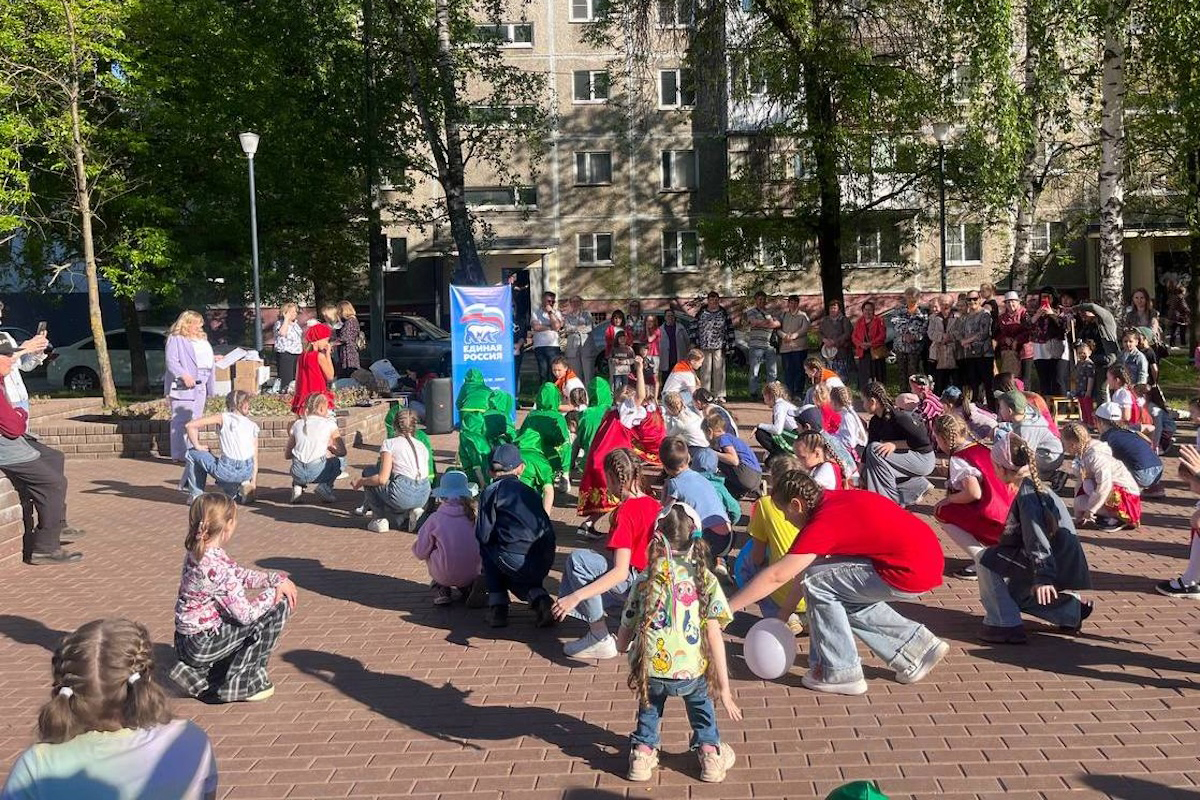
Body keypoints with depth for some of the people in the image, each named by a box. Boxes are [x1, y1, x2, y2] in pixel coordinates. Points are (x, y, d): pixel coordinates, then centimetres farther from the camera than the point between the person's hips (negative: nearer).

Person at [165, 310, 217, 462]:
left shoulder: (203, 340, 21)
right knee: (181, 420, -8)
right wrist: (184, 375, -25)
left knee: (195, 420, 12)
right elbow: (171, 361, -15)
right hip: (183, 387, -8)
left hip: (200, 386, 9)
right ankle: (178, 454, -6)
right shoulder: (175, 339, -5)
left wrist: (214, 361, 13)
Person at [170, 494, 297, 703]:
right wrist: (272, 593, -7)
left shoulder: (195, 553, 2)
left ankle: (199, 674, 20)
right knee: (277, 609, -6)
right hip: (202, 645, -9)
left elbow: (241, 575, 11)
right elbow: (245, 614, -22)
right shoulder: (219, 565, -26)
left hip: (185, 642, 9)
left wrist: (277, 579, 1)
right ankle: (241, 684, 1)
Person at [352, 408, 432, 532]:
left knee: (368, 473, 18)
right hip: (424, 497, 6)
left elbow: (382, 479, -8)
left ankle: (381, 520, 14)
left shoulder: (390, 443, 1)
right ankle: (412, 511, 9)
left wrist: (361, 481, 10)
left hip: (403, 495, -6)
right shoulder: (422, 445, 17)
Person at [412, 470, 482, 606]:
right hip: (473, 573, 2)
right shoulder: (476, 515, -8)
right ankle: (467, 588, 18)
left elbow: (420, 553, -4)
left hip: (445, 576, -2)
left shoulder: (435, 519, -10)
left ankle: (441, 590, 15)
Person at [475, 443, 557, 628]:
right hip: (545, 563, 5)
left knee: (487, 548, 26)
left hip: (516, 562, -5)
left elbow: (484, 535, 2)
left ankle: (497, 605, 17)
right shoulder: (531, 492, 21)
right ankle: (539, 598, 5)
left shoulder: (492, 491, 5)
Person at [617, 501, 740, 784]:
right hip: (692, 671, 0)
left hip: (650, 671, 1)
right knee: (699, 697, 34)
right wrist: (724, 688, 1)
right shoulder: (705, 580, 2)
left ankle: (644, 750, 26)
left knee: (651, 700, 35)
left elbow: (622, 640, 10)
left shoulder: (645, 581, 6)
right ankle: (710, 751, 28)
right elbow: (714, 636, -3)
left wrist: (623, 645, 35)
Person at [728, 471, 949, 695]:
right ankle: (916, 647, 23)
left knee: (817, 583, -6)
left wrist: (728, 608, -10)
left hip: (911, 573, -10)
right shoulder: (835, 499, 10)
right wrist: (783, 613, 22)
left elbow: (776, 576, -17)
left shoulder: (824, 523, -17)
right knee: (843, 600, 19)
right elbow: (805, 567, 17)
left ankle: (841, 673, 3)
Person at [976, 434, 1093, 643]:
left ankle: (1004, 624, -10)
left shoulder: (1027, 492, -17)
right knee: (1013, 591, 26)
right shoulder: (1037, 486, 14)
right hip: (1065, 567, 10)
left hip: (1056, 567, -10)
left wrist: (1043, 576, -31)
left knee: (988, 559, -11)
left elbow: (1037, 536, -26)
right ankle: (1072, 610, 26)